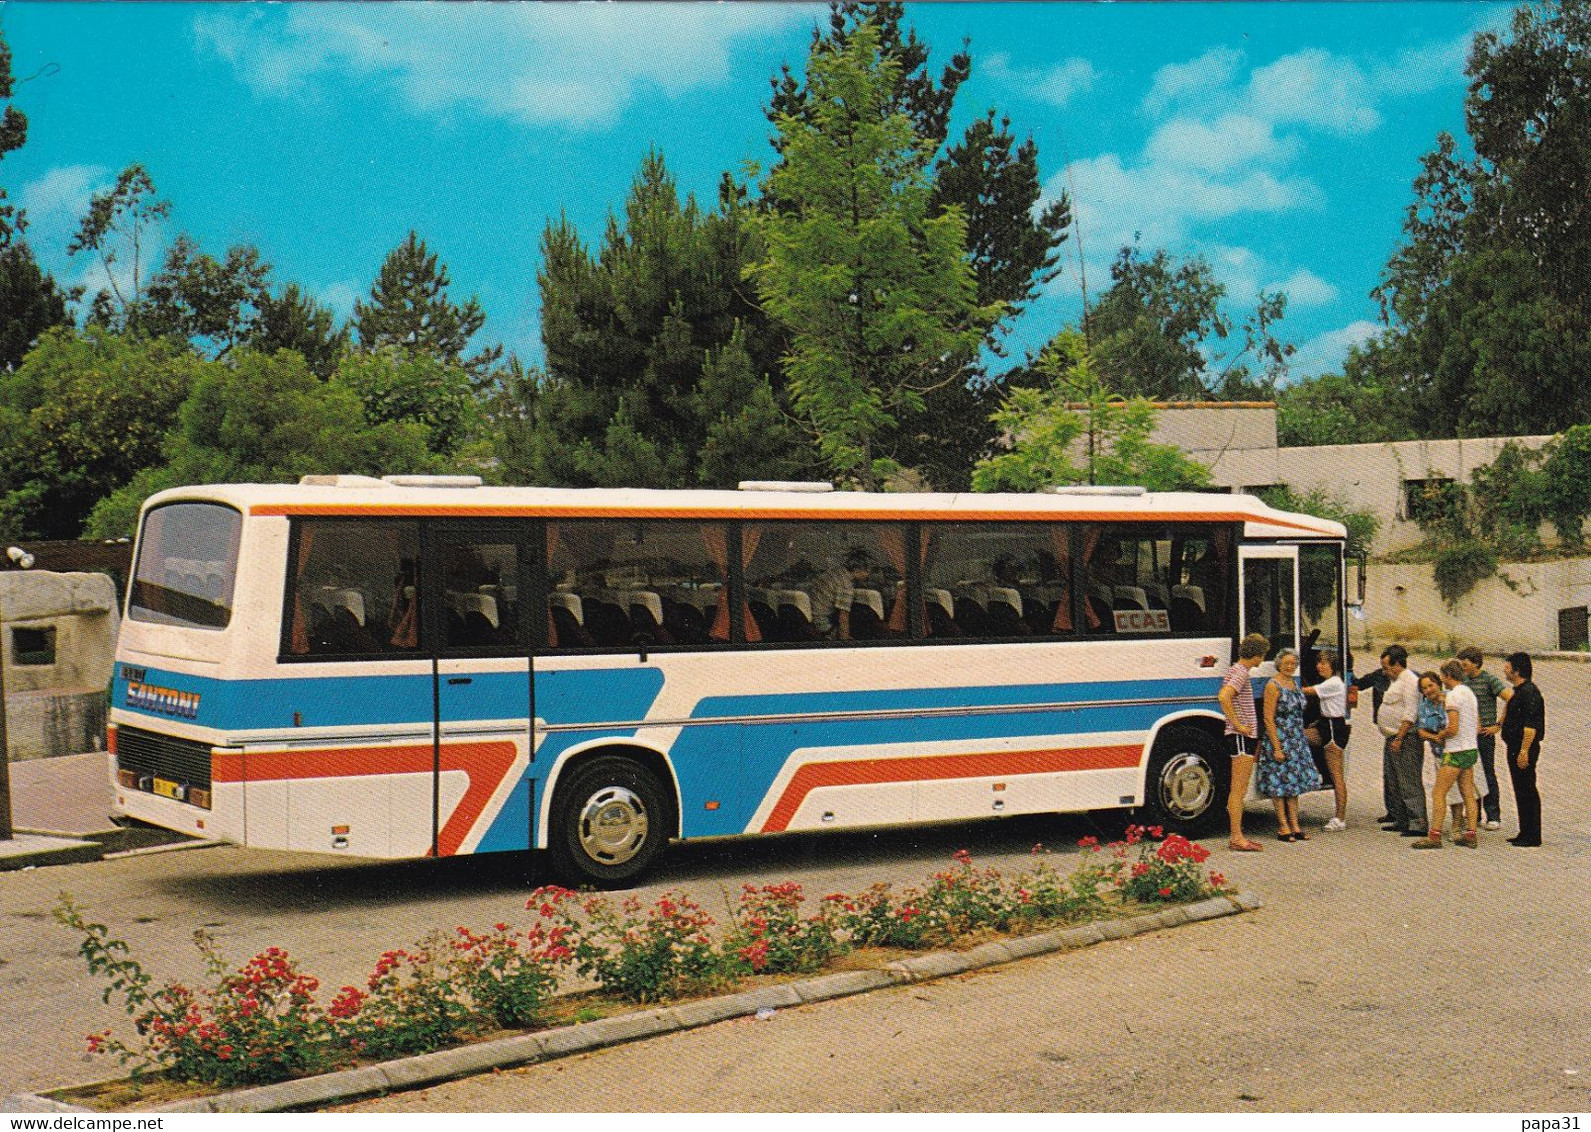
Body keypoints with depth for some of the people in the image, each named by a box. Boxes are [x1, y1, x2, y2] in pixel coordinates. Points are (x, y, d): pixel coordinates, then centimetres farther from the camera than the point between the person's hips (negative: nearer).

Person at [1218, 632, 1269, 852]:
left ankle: (1237, 837, 15)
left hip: (1245, 736, 10)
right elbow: (1223, 697, -30)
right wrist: (1237, 725, -23)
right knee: (1238, 789, -8)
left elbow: (1227, 697, 31)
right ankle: (1237, 838, -8)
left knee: (1240, 790, 12)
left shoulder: (1236, 671, 17)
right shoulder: (1240, 673, -14)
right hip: (1241, 736, -10)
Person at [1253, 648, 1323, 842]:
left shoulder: (1294, 683, 12)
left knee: (1294, 782, 9)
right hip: (1279, 739, -8)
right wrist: (1277, 747, -19)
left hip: (1297, 741, 8)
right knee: (1279, 785, -2)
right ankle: (1283, 827, 2)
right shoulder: (1273, 686, -12)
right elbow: (1268, 719, -15)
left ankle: (1295, 826, 13)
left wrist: (1301, 739, 17)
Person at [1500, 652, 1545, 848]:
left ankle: (1532, 837, -2)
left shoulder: (1529, 692, -18)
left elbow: (1530, 725, -23)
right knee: (1521, 792, 14)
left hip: (1524, 749, -10)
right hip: (1515, 748, 10)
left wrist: (1524, 751, -25)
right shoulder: (1519, 691, 14)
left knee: (1527, 792, -6)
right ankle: (1526, 833, 21)